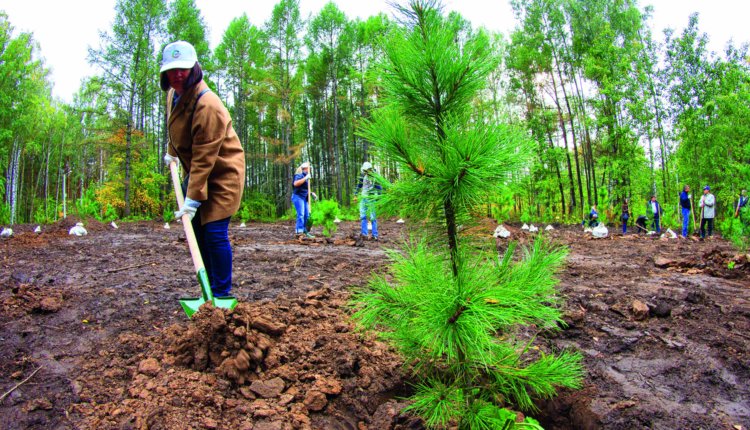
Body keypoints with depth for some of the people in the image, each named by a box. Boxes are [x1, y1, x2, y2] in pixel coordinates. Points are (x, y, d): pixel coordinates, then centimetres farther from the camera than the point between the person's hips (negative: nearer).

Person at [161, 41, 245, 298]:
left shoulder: (207, 104, -27)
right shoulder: (174, 95, 2)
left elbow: (204, 158, -29)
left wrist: (192, 200, -29)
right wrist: (172, 152, 33)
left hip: (222, 173, -9)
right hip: (196, 171, 9)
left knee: (215, 233, -13)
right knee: (197, 230, 11)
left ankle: (222, 295, -1)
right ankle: (210, 288, 23)